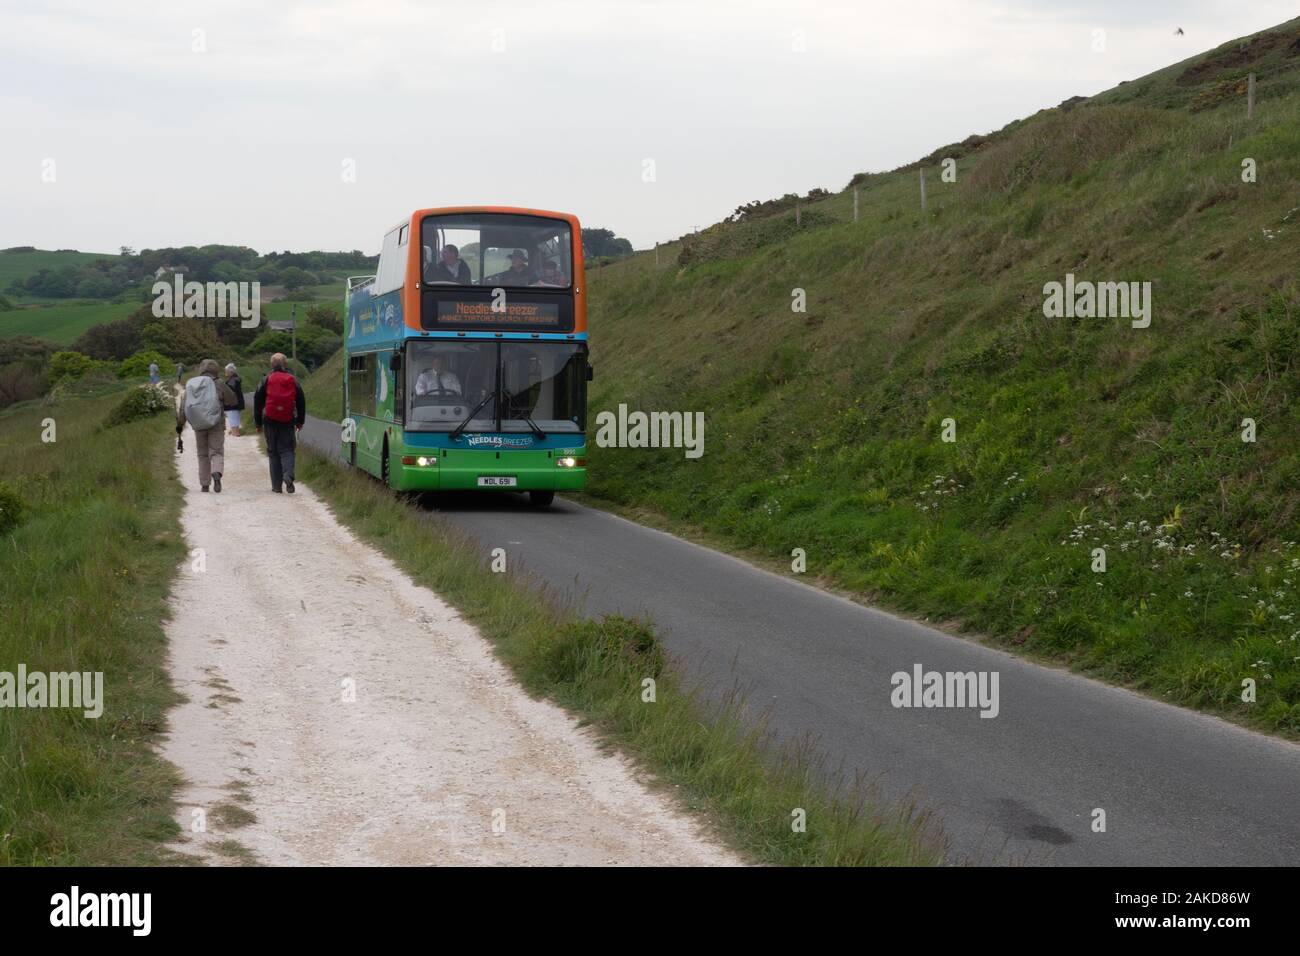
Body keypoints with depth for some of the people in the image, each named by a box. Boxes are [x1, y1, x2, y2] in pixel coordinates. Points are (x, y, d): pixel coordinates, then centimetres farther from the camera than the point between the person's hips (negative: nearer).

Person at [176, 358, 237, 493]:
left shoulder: (191, 385, 7)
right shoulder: (218, 385, -5)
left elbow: (183, 407, 7)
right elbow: (232, 400, 0)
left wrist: (179, 425, 12)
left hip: (198, 426, 3)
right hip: (216, 425, -3)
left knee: (203, 454, 13)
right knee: (216, 452, -1)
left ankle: (204, 484, 11)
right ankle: (216, 473, -29)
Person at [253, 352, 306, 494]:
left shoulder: (267, 380, -1)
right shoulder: (293, 380, 3)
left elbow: (258, 401, 1)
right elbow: (301, 401, 7)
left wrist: (258, 423, 9)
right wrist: (300, 422, 15)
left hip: (271, 420, -1)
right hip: (288, 422, 1)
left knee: (273, 452, 7)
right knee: (287, 450, 5)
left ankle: (276, 485, 6)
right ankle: (288, 475, -22)